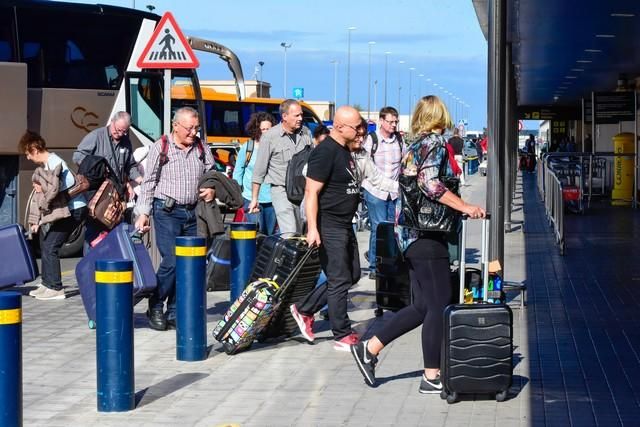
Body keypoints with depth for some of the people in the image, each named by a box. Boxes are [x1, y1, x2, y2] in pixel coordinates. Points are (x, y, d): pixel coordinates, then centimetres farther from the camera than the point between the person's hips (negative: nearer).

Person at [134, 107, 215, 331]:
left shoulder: (201, 148, 10)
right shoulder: (160, 147, -2)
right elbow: (148, 182, -1)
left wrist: (212, 190, -2)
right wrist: (143, 213, -5)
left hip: (193, 212, 5)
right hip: (167, 212, -5)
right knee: (171, 262, -13)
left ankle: (174, 313, 13)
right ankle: (155, 308, 4)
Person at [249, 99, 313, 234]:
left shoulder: (305, 133, 6)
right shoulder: (270, 137, -7)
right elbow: (259, 170, -3)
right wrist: (254, 198, -3)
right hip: (281, 191, -5)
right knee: (289, 235, -14)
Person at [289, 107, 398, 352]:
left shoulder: (355, 152, 11)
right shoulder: (325, 152, -18)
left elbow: (377, 178, 20)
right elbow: (311, 192, -21)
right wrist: (312, 228, -26)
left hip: (345, 225, 10)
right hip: (328, 227, -10)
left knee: (352, 275, 17)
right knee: (340, 281, -4)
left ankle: (304, 310, 25)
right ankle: (342, 336, 7)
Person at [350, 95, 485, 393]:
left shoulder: (415, 146, 16)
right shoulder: (435, 142, -9)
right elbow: (429, 183, -22)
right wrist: (465, 207, -20)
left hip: (411, 234, 9)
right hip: (427, 237, -9)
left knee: (422, 306, 13)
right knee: (440, 305, -3)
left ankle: (369, 349, 16)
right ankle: (432, 377, 1)